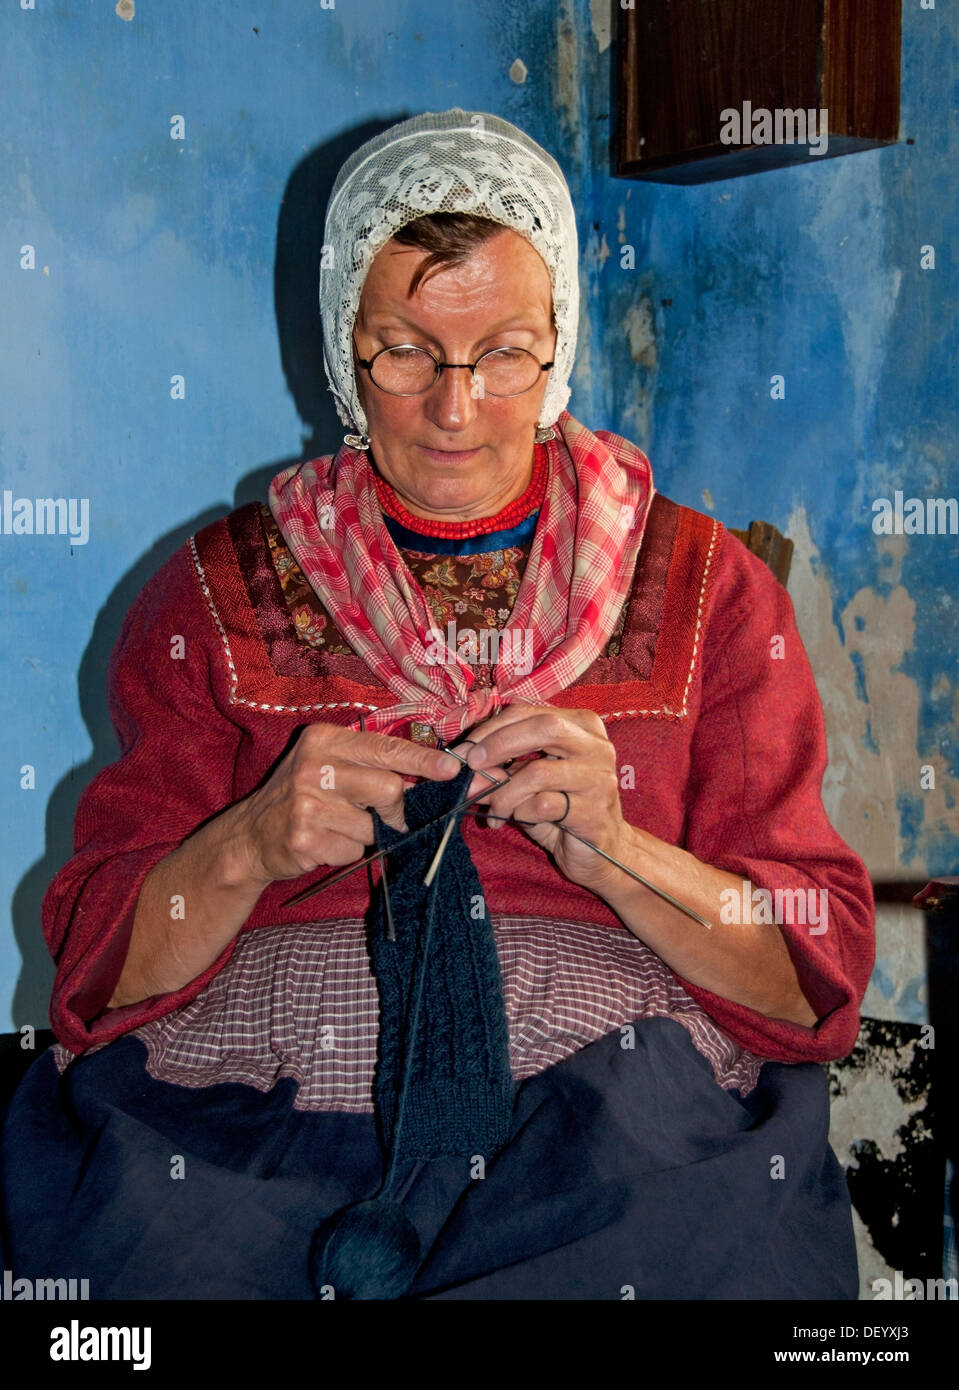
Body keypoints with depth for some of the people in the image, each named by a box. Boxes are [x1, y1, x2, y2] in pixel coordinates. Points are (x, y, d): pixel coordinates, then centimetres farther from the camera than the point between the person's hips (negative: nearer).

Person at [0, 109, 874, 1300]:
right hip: (243, 1134, 1)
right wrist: (250, 848, -12)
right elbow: (102, 971, 8)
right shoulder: (216, 593, 14)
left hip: (617, 1137, 0)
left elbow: (819, 978, 7)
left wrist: (610, 851, -11)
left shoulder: (704, 586, 13)